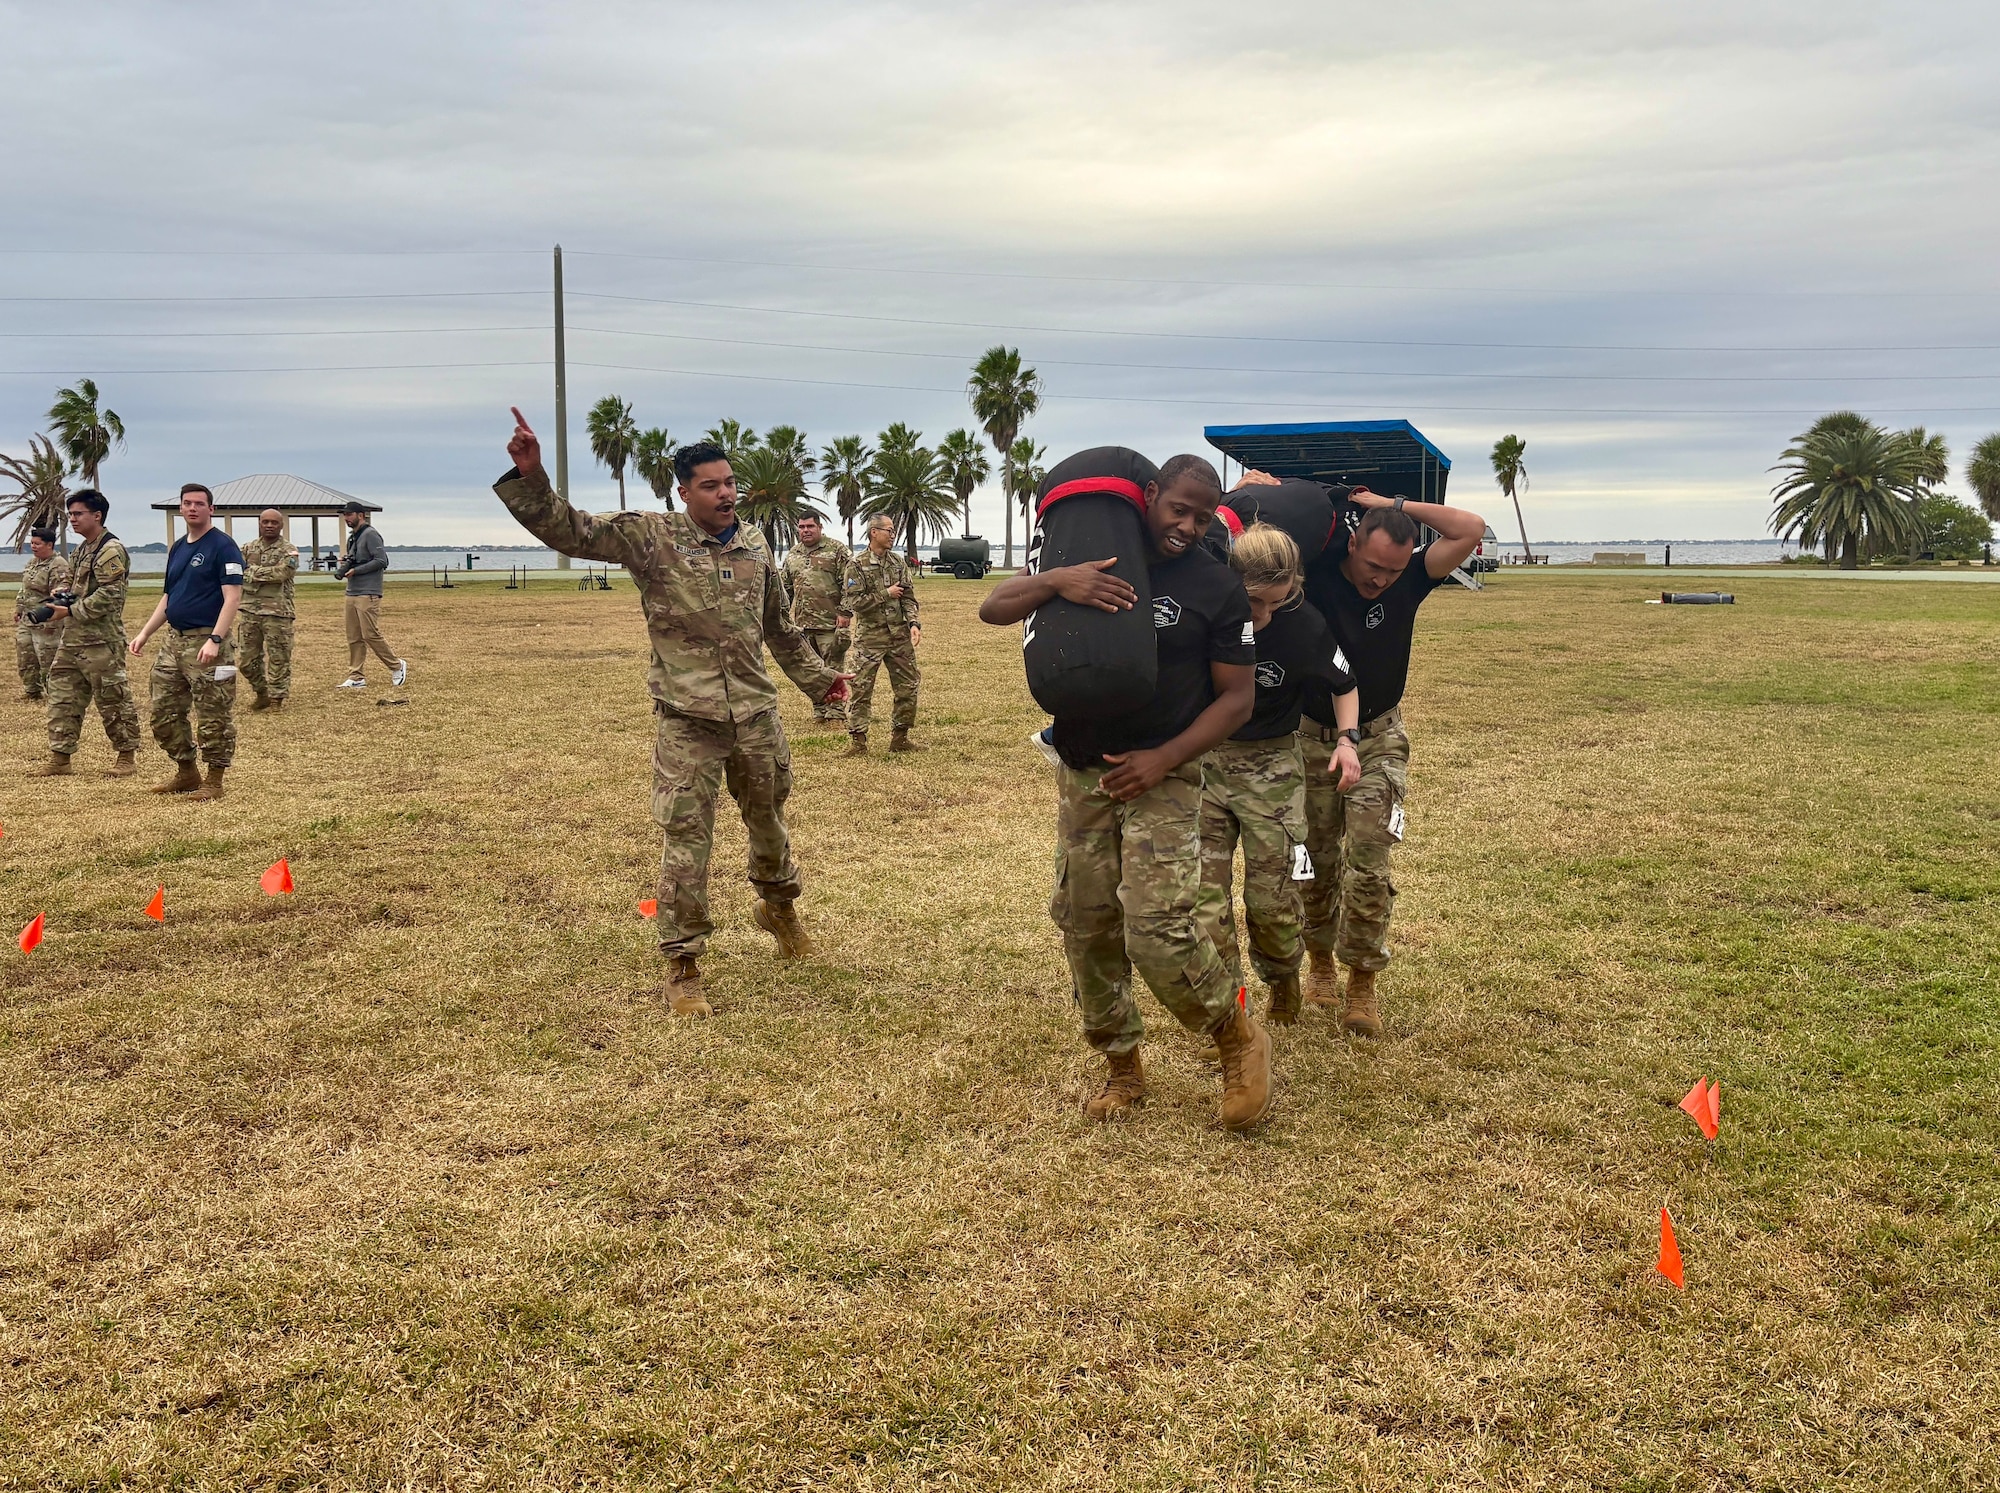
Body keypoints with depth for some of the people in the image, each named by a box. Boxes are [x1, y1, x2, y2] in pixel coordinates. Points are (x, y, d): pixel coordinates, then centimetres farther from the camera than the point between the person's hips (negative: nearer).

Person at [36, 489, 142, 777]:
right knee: (63, 697, 9)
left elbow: (110, 595, -20)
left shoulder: (110, 550, -13)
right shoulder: (82, 551, 16)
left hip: (101, 641, -9)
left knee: (113, 699, -1)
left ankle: (128, 756, 10)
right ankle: (60, 758, 15)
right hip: (72, 639, 10)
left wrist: (70, 612, -19)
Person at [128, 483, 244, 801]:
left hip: (206, 643, -8)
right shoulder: (178, 548, 16)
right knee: (164, 714, 11)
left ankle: (214, 782, 8)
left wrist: (215, 640, -24)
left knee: (212, 719, -3)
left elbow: (232, 597, -16)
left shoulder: (223, 546, -9)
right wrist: (145, 634, 15)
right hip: (174, 641, 8)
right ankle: (186, 773, 24)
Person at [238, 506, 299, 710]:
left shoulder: (288, 550, -2)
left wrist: (253, 571, -10)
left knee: (278, 659, -1)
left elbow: (283, 572, -18)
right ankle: (262, 693, 26)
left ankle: (276, 699, 9)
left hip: (277, 612, -5)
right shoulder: (248, 548, 13)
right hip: (249, 611, 5)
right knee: (245, 658, 9)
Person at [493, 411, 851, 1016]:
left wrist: (817, 677, 30)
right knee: (685, 840, -3)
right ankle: (682, 966, 9)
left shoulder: (754, 547, 8)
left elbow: (779, 628, 22)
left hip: (757, 715, 4)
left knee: (768, 822, 20)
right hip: (686, 721, -4)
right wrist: (530, 477, -32)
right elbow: (571, 531, -17)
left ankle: (778, 906, 48)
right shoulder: (651, 537, -6)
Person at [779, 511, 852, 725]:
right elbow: (786, 587, 23)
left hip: (830, 622, -6)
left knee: (833, 667, -4)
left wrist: (845, 613, -13)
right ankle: (819, 710, 20)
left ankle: (836, 711, 1)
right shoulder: (793, 555, 15)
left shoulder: (836, 550, -2)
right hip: (802, 623, 6)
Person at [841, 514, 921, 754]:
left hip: (900, 636, 5)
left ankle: (899, 737, 19)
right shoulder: (857, 564, -6)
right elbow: (855, 602, -13)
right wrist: (886, 594, -12)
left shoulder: (899, 562, 8)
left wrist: (913, 623, -8)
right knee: (862, 689, -2)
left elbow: (909, 598, 7)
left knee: (908, 687, 7)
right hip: (869, 637, -5)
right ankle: (857, 740, 5)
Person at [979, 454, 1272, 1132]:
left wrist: (1162, 759, -15)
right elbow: (992, 608, -2)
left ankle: (1240, 1038, 8)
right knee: (1085, 927, 8)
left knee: (1157, 931, -17)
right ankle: (1122, 1067, 27)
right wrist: (1055, 580, -22)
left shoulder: (1217, 585, -5)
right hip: (1080, 777, 4)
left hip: (1161, 778, -4)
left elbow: (1237, 697, -3)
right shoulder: (1091, 560, 3)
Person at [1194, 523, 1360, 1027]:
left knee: (1272, 897, 1)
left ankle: (1284, 983, 31)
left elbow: (1344, 683, 4)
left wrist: (1348, 740, -10)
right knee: (1204, 895, -4)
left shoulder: (1305, 625, -16)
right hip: (1201, 760, 1)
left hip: (1270, 765, -1)